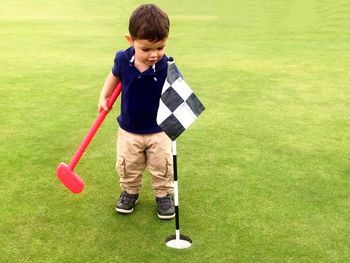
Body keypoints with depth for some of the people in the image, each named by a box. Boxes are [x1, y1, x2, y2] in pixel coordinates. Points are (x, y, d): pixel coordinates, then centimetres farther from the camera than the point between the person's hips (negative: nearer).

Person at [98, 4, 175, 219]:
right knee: (128, 168, 18)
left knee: (163, 168, 13)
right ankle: (130, 192, 44)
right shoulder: (123, 59, -16)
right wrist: (104, 96, 4)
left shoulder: (167, 67, -26)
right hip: (129, 130, 2)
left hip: (159, 130, -2)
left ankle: (164, 195, 38)